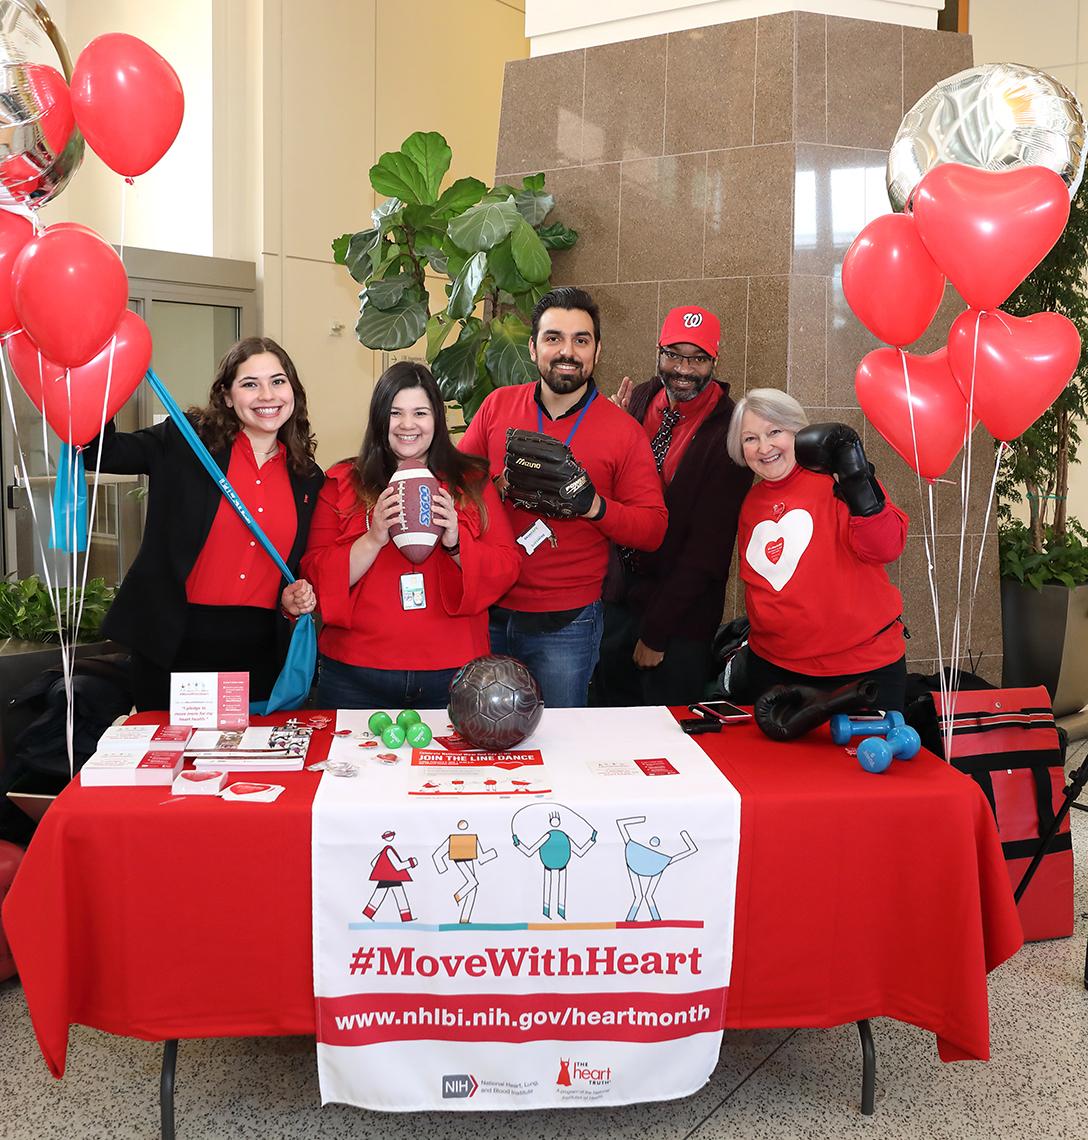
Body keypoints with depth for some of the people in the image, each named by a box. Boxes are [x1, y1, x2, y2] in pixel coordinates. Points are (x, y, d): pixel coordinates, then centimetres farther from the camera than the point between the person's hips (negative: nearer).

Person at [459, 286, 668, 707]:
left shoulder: (624, 431, -4)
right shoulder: (497, 405, 2)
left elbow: (654, 528, -3)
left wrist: (596, 506, -21)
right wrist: (500, 489, -13)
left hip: (565, 625, -2)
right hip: (488, 613, 2)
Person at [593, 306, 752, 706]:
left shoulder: (728, 432, -17)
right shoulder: (638, 401, -1)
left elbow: (707, 549, -17)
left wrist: (656, 632, -15)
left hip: (680, 618, -5)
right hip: (617, 595, 5)